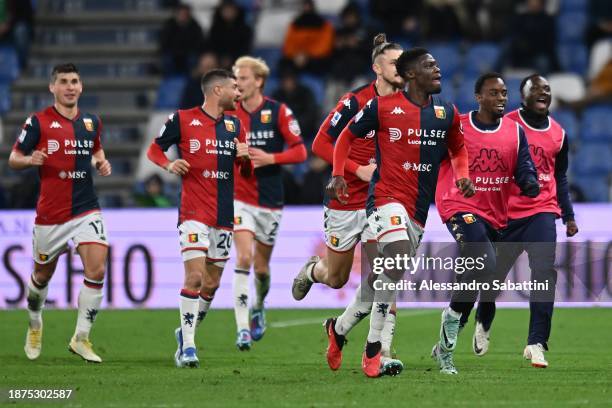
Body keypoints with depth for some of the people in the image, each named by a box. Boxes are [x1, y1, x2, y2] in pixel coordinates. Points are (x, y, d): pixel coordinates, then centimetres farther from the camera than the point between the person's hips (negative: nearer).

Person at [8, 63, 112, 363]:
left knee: (96, 271, -15)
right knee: (43, 275, 11)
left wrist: (102, 163, 3)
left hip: (86, 210, 2)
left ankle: (81, 338, -4)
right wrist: (30, 160, -23)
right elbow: (13, 159, -1)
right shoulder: (38, 122, -6)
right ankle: (35, 325, 41)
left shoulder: (91, 122, 6)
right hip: (50, 212, -2)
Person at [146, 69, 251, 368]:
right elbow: (153, 150, 7)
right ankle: (187, 346, -14)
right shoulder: (183, 119, -3)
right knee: (195, 276, -18)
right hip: (194, 213, -6)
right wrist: (168, 164, -14)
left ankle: (186, 334, 28)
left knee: (212, 284, 8)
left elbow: (246, 172, 19)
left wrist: (245, 156, -4)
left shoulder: (234, 125, 12)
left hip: (224, 216, 6)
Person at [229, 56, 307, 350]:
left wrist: (270, 159, -19)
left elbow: (300, 152, -6)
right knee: (244, 258, -18)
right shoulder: (230, 114, 1)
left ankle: (258, 309, 41)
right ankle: (242, 328, -18)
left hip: (270, 201, 0)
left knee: (261, 267, 10)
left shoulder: (278, 112, -5)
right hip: (239, 198, 0)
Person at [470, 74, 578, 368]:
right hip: (506, 212, -2)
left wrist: (569, 216, 15)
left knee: (545, 272, -16)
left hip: (542, 212, 2)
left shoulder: (558, 134, 9)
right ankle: (483, 323, 41)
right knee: (494, 274, 9)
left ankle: (536, 344, -17)